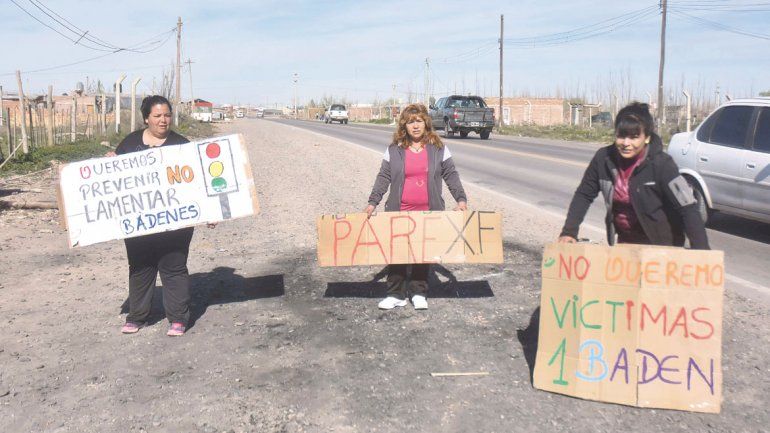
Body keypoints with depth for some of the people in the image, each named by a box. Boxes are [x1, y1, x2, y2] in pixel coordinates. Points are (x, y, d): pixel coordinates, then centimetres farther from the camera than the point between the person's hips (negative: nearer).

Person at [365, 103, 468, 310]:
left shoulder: (438, 148, 3)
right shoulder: (394, 150, 2)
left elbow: (451, 175, 3)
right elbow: (383, 178, 1)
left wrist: (461, 199, -7)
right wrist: (373, 203, -8)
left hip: (428, 212, 0)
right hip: (399, 212, 0)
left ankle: (419, 293, 21)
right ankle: (396, 294, 15)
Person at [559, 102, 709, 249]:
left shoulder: (661, 164, -22)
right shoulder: (604, 159, -12)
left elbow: (688, 208, -24)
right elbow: (584, 195, -1)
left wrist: (701, 251, -33)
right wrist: (569, 231, -10)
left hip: (661, 244, -4)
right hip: (624, 240, 4)